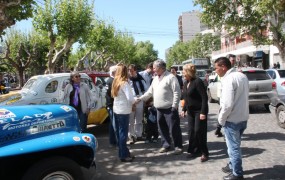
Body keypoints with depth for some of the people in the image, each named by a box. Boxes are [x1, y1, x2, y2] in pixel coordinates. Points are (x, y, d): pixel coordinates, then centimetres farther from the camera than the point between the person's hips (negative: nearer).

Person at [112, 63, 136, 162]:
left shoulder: (115, 82, 7)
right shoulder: (124, 83, -17)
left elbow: (114, 95, 7)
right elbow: (130, 98, -22)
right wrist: (134, 102, -2)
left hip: (116, 110, 8)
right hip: (123, 111, -8)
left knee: (119, 132, 12)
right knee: (123, 133, -1)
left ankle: (124, 153, 22)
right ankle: (124, 155, 6)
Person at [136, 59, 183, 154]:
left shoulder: (171, 77, -12)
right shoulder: (155, 78, 14)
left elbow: (177, 92, -15)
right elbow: (150, 92, 18)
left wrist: (174, 106, -18)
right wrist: (140, 98, 12)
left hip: (169, 108, -8)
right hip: (159, 109, 8)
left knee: (174, 128, 1)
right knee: (162, 129, 15)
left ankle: (178, 146, 14)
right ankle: (166, 145, 28)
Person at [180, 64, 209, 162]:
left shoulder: (197, 81, -17)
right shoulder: (186, 83, 8)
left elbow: (204, 97, -20)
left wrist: (203, 112, -24)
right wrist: (184, 109, 15)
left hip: (199, 110, -8)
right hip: (190, 111, 8)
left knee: (199, 131, -5)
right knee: (191, 131, 11)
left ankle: (204, 153, 9)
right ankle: (193, 150, 25)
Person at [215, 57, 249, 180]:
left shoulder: (229, 79, -21)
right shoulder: (242, 76, 8)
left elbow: (227, 104, -27)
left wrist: (221, 119, -12)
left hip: (232, 120, -9)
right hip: (243, 117, 9)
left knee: (233, 147, 5)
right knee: (234, 145, 23)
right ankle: (232, 166, 37)